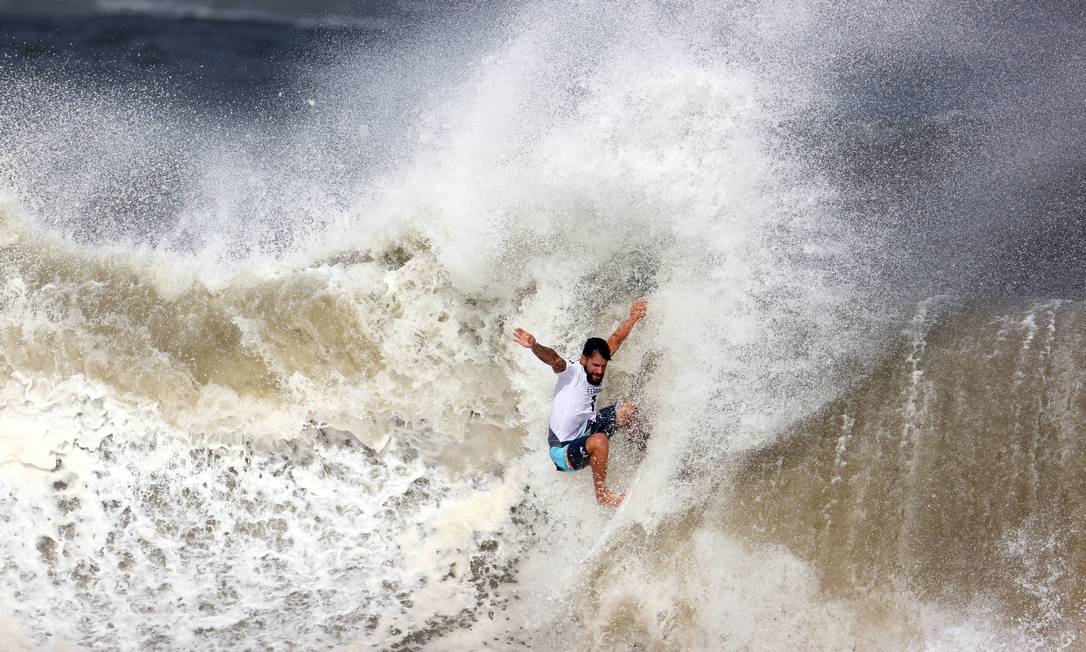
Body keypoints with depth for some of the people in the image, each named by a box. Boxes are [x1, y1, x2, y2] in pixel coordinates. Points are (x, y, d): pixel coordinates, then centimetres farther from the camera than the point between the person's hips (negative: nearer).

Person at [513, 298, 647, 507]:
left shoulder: (596, 371, -1)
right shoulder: (572, 371, -22)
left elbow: (615, 341, 15)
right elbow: (553, 359, -44)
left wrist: (634, 318, 27)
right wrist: (535, 347, -64)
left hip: (585, 430, 9)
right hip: (563, 450, -9)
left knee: (627, 409, 13)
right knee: (599, 441, -37)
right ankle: (601, 493, -17)